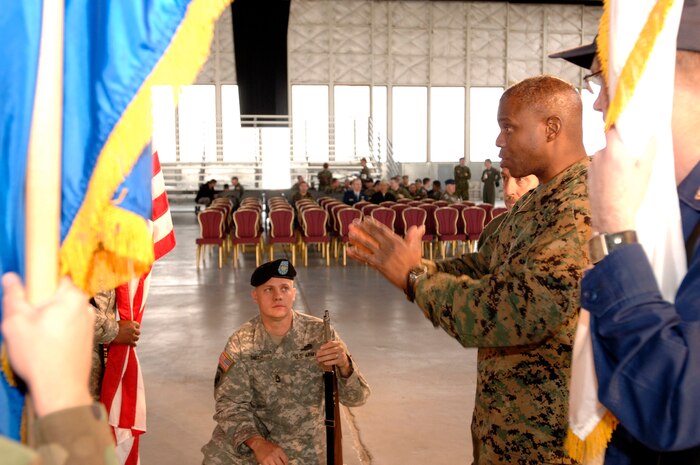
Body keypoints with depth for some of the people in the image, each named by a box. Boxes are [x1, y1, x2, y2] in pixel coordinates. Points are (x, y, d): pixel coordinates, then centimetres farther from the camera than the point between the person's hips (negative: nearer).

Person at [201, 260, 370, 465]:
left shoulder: (319, 332, -12)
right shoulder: (241, 342, -9)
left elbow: (356, 398, -13)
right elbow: (230, 402, -10)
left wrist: (344, 366, -34)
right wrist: (257, 442, -28)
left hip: (301, 439, 0)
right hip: (252, 434, 0)